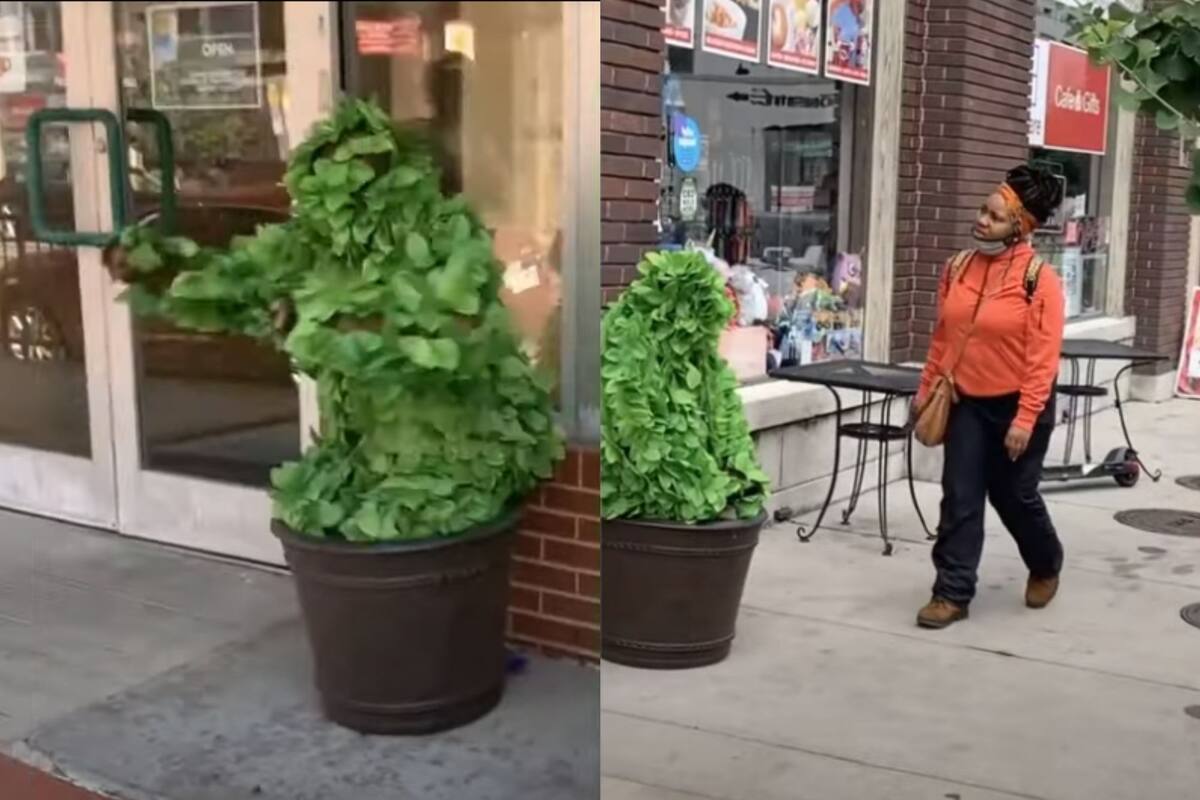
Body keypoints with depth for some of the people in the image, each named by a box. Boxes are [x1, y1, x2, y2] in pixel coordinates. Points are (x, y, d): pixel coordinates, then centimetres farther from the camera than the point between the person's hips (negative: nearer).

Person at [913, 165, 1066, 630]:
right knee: (960, 498, 0)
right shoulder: (958, 268, -1)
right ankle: (953, 593, 8)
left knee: (1015, 497, 12)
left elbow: (1043, 359, -18)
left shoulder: (1039, 280, -16)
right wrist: (926, 390, 9)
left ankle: (1045, 567, 40)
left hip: (1016, 405, -4)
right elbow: (942, 337, 7)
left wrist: (1025, 419, -20)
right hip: (965, 402, 4)